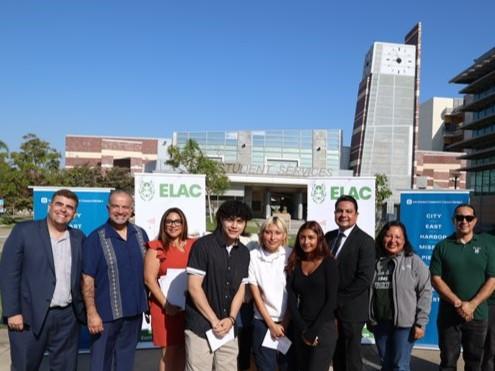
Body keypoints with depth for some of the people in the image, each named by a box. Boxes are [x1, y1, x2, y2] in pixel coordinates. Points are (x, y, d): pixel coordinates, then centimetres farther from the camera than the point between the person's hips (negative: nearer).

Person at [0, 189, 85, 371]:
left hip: (67, 317, 3)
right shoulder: (24, 231, -3)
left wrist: (85, 311, 5)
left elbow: (82, 276, 10)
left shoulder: (79, 238, 7)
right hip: (30, 316, -3)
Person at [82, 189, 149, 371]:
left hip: (134, 310, 4)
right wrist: (92, 313, -16)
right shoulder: (96, 238, -10)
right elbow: (87, 279, -12)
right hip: (106, 312, -4)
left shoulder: (140, 235, 3)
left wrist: (149, 303, 8)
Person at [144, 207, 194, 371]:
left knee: (184, 350, 10)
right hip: (166, 307, -3)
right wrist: (165, 303, -14)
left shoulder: (193, 246, 7)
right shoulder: (156, 248, -2)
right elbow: (149, 279, -7)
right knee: (169, 351, 4)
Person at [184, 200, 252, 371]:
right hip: (201, 326, -5)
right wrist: (214, 320, -11)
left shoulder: (244, 252, 7)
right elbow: (194, 287, -13)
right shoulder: (203, 245, -10)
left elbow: (240, 290, 9)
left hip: (228, 328, 5)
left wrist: (230, 319, -5)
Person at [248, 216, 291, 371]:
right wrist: (271, 324, -4)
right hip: (263, 323, -1)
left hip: (289, 322, 1)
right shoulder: (253, 256, -7)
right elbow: (256, 294, -4)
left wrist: (285, 322, -2)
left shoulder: (291, 255, -5)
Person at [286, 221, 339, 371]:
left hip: (323, 329, -4)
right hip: (300, 329, 4)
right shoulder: (294, 264, 6)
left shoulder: (328, 263, -5)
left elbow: (332, 300, -9)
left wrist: (313, 331, -11)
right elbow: (291, 300, 1)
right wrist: (303, 330, -9)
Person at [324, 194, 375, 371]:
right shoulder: (329, 236, 8)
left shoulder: (365, 241, -11)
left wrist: (339, 297, -15)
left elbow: (365, 278, -18)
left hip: (351, 309, -6)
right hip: (330, 307, 6)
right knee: (337, 356, 16)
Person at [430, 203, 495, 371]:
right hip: (448, 314, -1)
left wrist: (472, 305, -14)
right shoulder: (442, 246, 0)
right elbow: (435, 279, -5)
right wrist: (458, 303, -16)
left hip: (478, 315, 1)